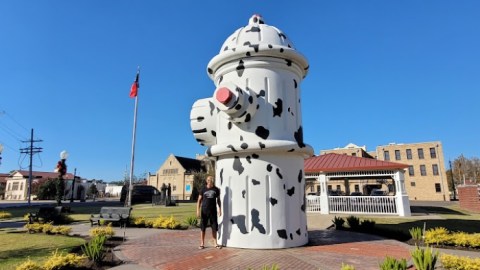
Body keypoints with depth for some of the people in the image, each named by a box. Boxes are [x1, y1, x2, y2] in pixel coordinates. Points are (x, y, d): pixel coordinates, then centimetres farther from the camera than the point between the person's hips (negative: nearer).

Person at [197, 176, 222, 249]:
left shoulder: (216, 189, 5)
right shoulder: (203, 189, 1)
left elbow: (218, 200, 12)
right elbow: (199, 200, 3)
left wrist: (220, 209, 6)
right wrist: (198, 210, -6)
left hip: (213, 211, 1)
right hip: (204, 211, -1)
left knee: (214, 228, 6)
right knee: (203, 228, 4)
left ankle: (215, 243, 16)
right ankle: (202, 244, 15)